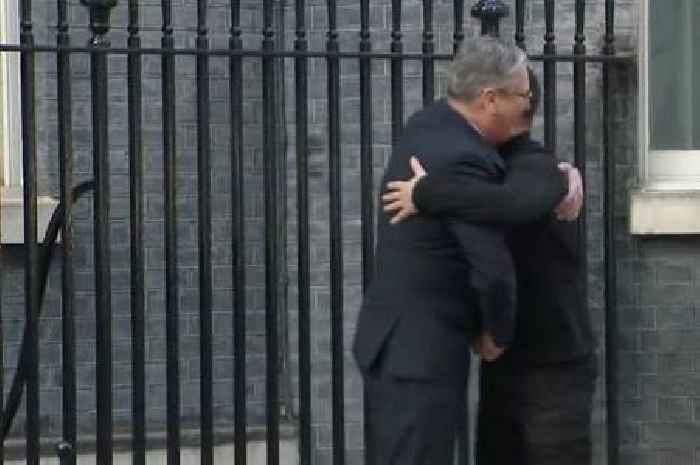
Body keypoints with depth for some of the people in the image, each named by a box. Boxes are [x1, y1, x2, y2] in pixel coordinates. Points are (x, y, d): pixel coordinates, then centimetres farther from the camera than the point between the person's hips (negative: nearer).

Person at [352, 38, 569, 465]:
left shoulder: (429, 124, 6)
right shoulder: (463, 161, -23)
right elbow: (495, 272, -25)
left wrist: (562, 179, 6)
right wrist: (499, 335, -7)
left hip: (392, 339, 10)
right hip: (422, 351, -10)